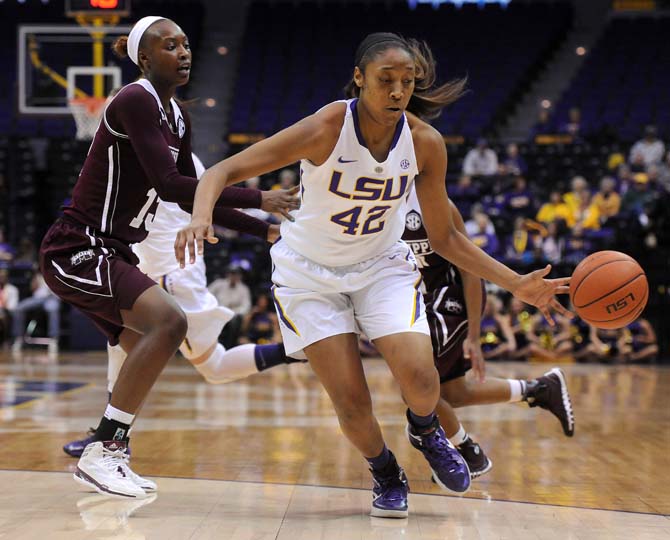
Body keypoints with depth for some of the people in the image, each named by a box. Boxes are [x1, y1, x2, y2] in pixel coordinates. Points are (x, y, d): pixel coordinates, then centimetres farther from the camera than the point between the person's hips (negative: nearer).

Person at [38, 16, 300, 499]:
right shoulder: (136, 101, -17)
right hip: (76, 250, -10)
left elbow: (193, 199, 21)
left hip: (111, 254, 10)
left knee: (148, 352, 16)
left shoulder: (177, 117, 12)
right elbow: (169, 185, -26)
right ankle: (100, 454, -20)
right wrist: (258, 199, -22)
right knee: (169, 319, -25)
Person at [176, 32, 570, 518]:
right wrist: (201, 217, -47)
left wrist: (517, 284, -9)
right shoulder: (327, 129, -26)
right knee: (351, 404, -11)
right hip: (310, 273, -2)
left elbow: (444, 237, -2)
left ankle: (425, 430, 18)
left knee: (420, 376, -20)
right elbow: (222, 172, -26)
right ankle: (386, 474, 23)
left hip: (382, 264, 2)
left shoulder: (425, 143, -15)